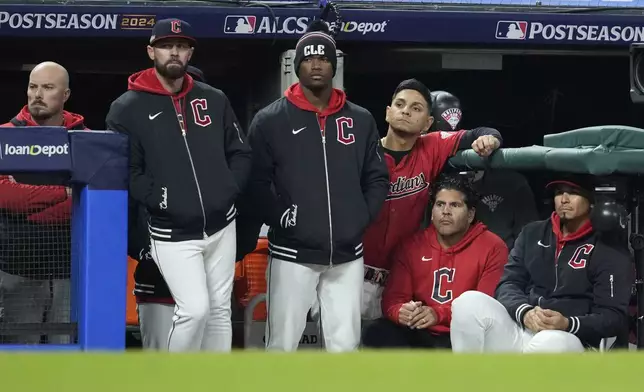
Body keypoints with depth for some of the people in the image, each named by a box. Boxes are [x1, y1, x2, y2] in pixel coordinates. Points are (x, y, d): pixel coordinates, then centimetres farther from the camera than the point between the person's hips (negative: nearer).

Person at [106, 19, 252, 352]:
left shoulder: (214, 100, 8)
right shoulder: (128, 109, -6)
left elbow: (240, 152, 13)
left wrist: (230, 189, -2)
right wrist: (158, 198, -19)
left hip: (221, 226, 5)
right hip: (172, 234, -5)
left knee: (219, 310, 11)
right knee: (194, 309, -17)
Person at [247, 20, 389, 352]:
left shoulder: (360, 121, 9)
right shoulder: (270, 121, 0)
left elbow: (377, 178, 13)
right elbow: (256, 181, -2)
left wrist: (361, 218, 0)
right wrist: (280, 217, -12)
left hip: (347, 253, 3)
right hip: (293, 252, -3)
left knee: (344, 345, 5)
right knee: (282, 344, 0)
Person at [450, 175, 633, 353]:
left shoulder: (611, 252, 4)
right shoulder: (532, 233, 19)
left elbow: (615, 318, -3)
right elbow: (508, 285, 10)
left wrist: (568, 324, -23)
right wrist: (525, 313, -15)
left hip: (567, 342, -4)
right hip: (516, 334, 4)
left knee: (552, 343, -42)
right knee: (470, 302, -24)